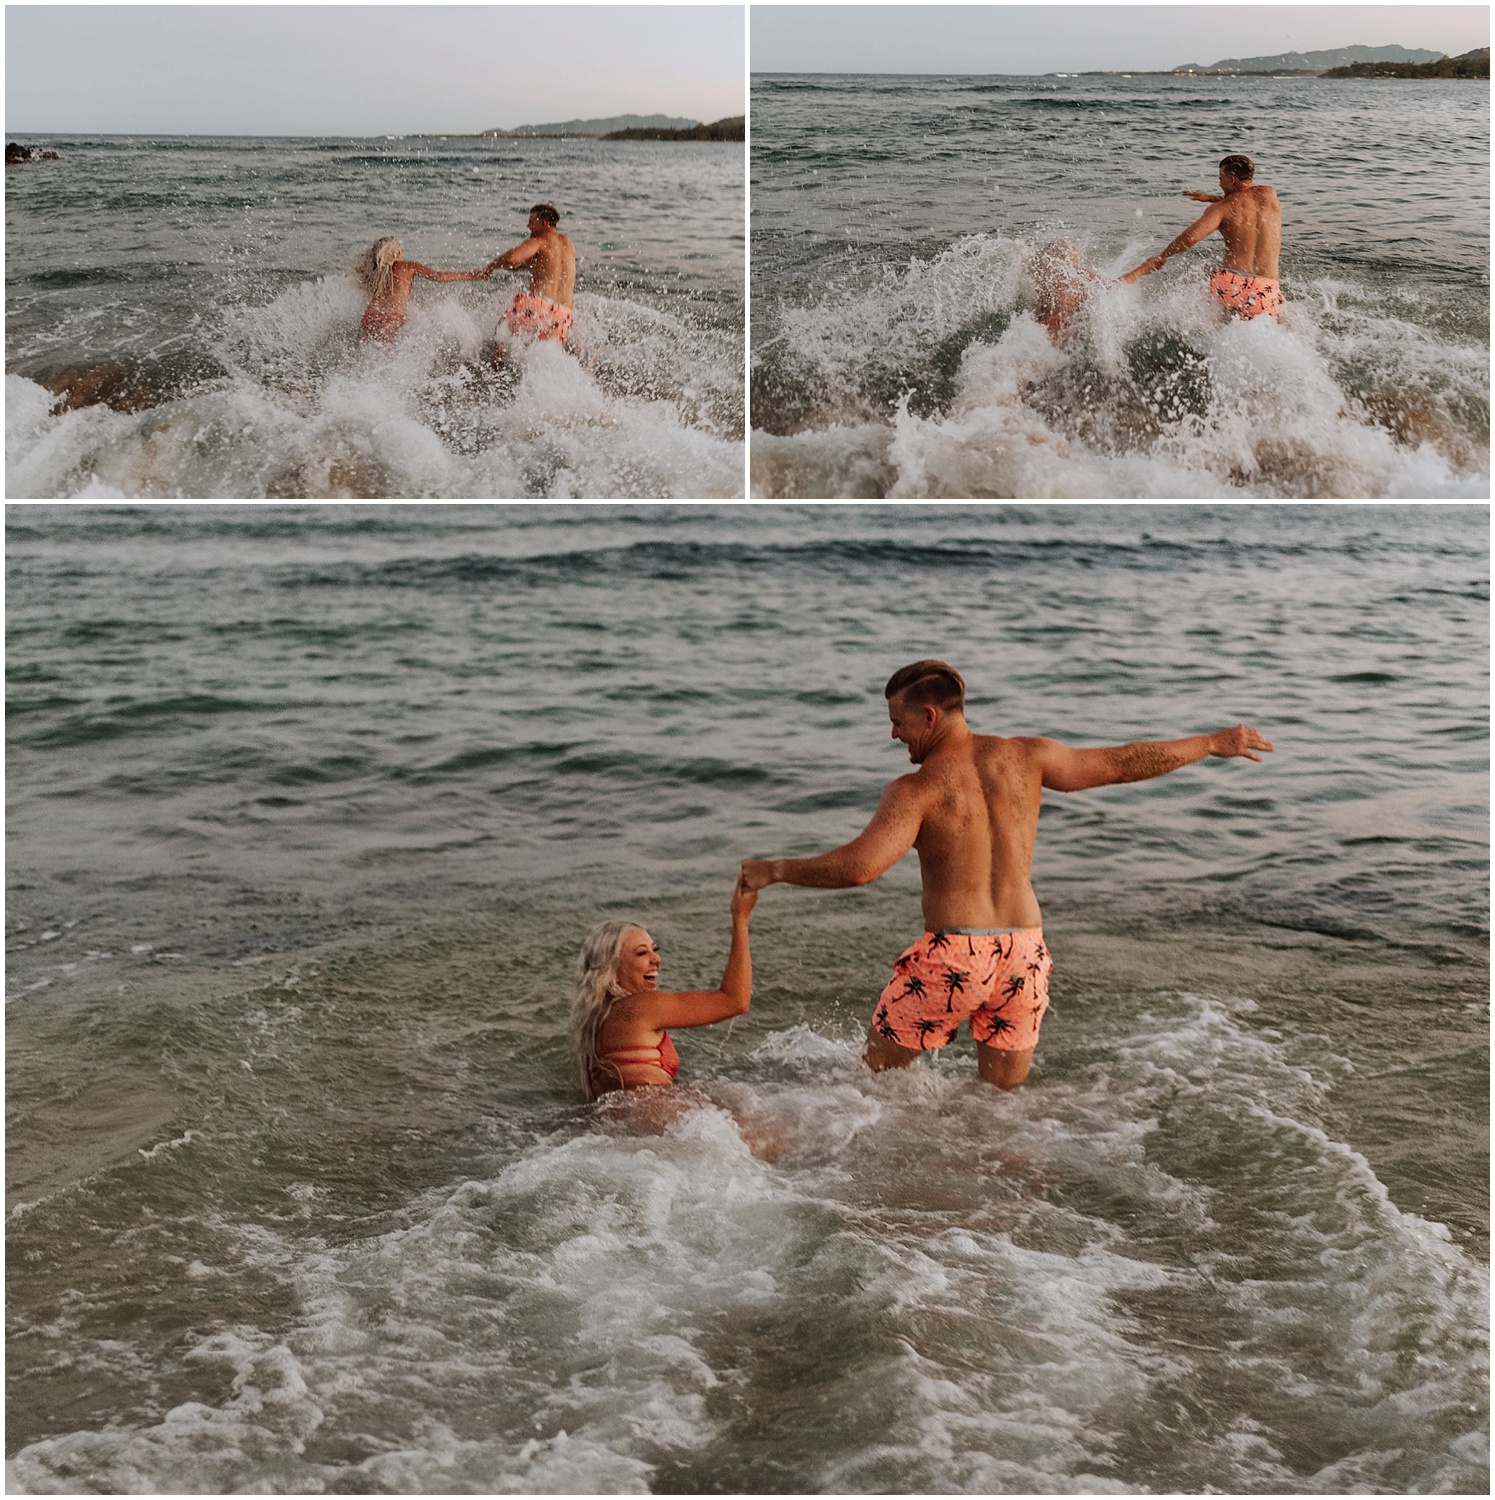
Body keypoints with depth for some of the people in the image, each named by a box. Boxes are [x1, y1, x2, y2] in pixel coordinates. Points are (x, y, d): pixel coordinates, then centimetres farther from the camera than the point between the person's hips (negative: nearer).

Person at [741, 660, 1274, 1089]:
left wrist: (775, 869, -12)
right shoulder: (1023, 757, 3)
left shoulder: (916, 791, -12)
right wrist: (1214, 743, 21)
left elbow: (860, 866, -26)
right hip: (1024, 952, 5)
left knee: (878, 1071, 15)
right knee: (1003, 1093, 19)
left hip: (953, 956, -5)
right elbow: (1122, 763, 9)